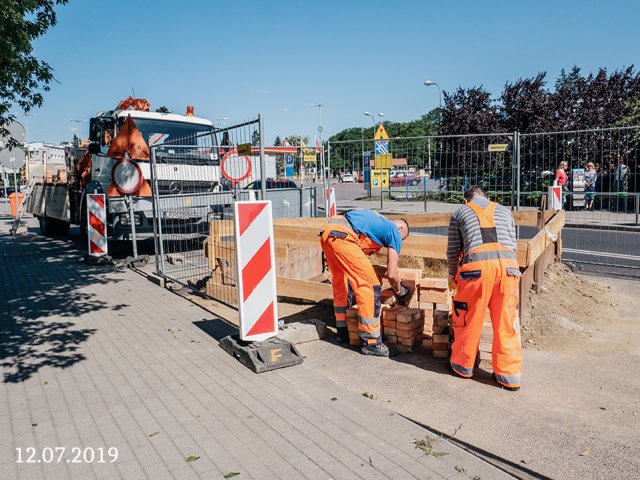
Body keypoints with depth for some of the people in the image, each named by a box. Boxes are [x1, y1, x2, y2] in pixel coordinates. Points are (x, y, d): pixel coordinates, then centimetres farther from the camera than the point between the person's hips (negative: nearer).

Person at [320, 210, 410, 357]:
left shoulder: (379, 221, 33)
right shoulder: (395, 232, 11)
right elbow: (392, 273, 7)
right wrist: (399, 292, 26)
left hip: (327, 233, 9)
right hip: (342, 237, -9)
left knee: (341, 284, 23)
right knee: (370, 286, -1)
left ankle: (343, 332, 36)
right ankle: (370, 343, 3)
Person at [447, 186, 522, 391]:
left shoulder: (460, 213, 21)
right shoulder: (504, 211, 28)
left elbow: (452, 251, 21)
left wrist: (453, 277, 35)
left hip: (477, 266, -2)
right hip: (508, 266, 3)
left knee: (468, 320, 12)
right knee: (506, 322, 9)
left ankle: (463, 366, 26)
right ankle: (510, 375, 16)